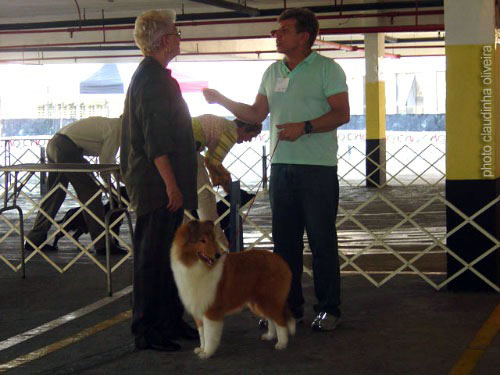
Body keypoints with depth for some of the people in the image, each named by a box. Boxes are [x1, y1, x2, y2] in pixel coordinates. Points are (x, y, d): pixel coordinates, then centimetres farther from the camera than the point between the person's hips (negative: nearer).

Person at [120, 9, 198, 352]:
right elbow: (156, 140, -21)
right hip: (158, 185, -11)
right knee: (153, 257, -5)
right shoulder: (152, 79, -15)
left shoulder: (155, 76, 19)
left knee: (170, 255, 15)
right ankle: (147, 331, 1)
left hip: (163, 184, 11)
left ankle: (170, 322, 23)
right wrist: (171, 183, -22)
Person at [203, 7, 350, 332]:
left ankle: (329, 309, 7)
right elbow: (256, 114, 18)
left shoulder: (327, 69, -3)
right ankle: (290, 306, 18)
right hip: (281, 167, 6)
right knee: (284, 241, 9)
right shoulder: (272, 72, 16)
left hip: (318, 167, -6)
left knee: (322, 241, -2)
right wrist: (222, 100, 7)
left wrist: (304, 128, -21)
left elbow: (341, 113, -10)